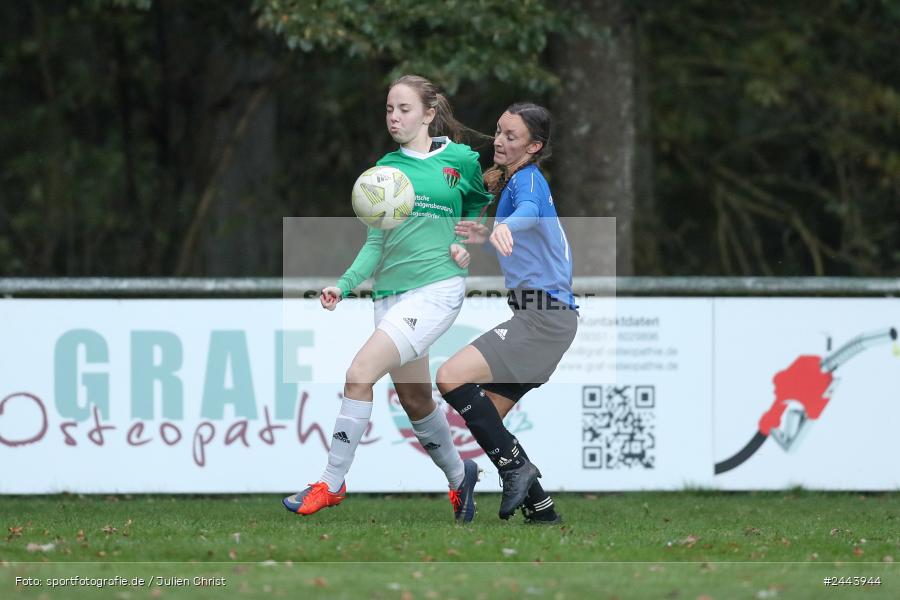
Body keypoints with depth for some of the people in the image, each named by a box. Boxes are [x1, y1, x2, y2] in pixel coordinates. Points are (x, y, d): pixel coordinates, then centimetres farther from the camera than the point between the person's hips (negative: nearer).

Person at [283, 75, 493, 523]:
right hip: (390, 290, 6)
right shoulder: (385, 168, 9)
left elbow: (482, 205, 17)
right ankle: (458, 476, 37)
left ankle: (331, 484, -11)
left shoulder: (460, 160, -1)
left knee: (359, 374, -19)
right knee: (415, 399, 12)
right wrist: (345, 285, -2)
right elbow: (376, 242, 11)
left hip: (436, 288, -6)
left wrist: (468, 244, -1)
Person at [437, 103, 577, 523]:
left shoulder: (528, 179, -8)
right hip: (537, 315, 10)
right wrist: (488, 236, 29)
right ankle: (541, 512, 10)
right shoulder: (513, 181, 21)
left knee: (452, 378, -22)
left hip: (543, 316, -10)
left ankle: (515, 468, -16)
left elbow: (529, 210, -34)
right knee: (485, 419, 9)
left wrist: (505, 226, -55)